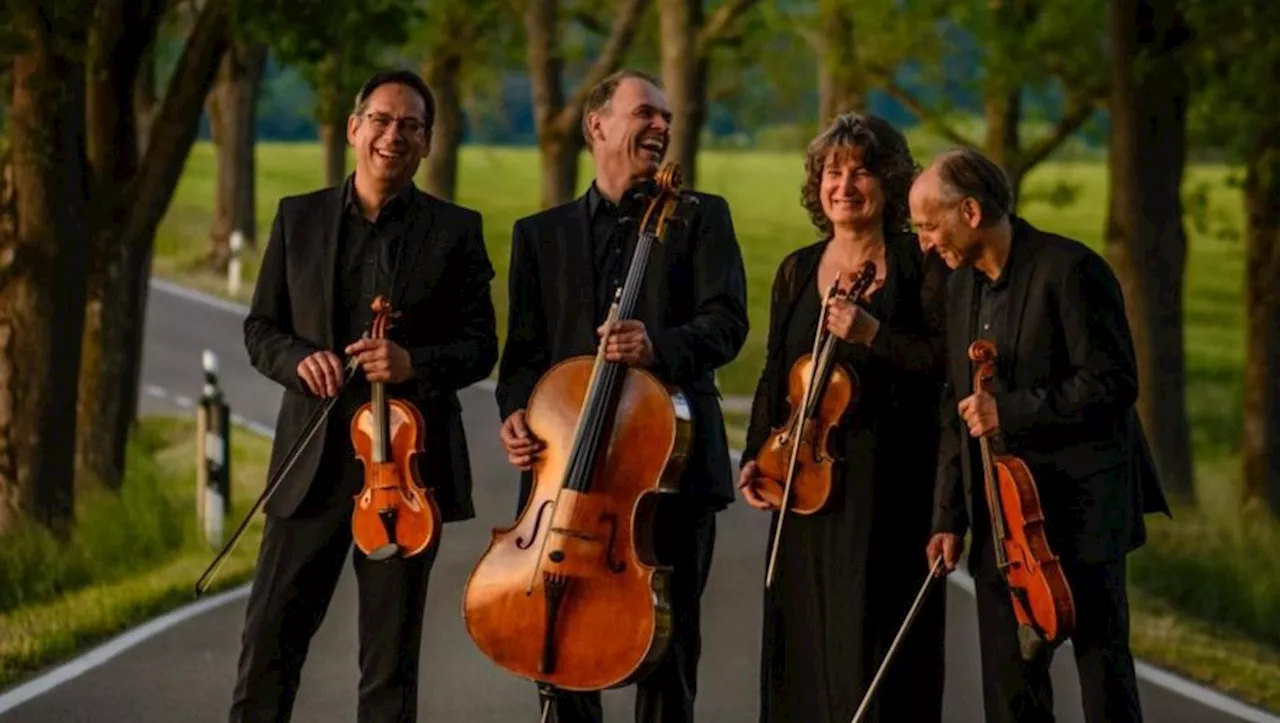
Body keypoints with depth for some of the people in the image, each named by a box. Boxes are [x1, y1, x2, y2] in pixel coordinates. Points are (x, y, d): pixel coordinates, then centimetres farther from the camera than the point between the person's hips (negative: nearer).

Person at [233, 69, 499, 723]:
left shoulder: (455, 230, 4)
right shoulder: (298, 218, 9)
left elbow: (480, 346, 2)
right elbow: (261, 328, 10)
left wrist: (414, 363, -17)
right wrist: (298, 358, -12)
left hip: (408, 461, -1)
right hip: (314, 460, 1)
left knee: (391, 657, 4)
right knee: (270, 637, -1)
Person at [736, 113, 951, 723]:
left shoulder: (920, 265, -2)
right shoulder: (797, 271, 13)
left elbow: (949, 362, -10)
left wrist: (875, 336, -20)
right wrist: (754, 456, 7)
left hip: (890, 484, -5)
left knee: (875, 638, -7)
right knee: (805, 638, 4)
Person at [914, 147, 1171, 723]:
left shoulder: (1069, 270, -12)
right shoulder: (963, 285, 12)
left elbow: (1113, 383, -16)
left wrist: (1011, 411, -18)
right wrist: (950, 517, 11)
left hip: (1080, 509, -7)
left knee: (1104, 675, -2)